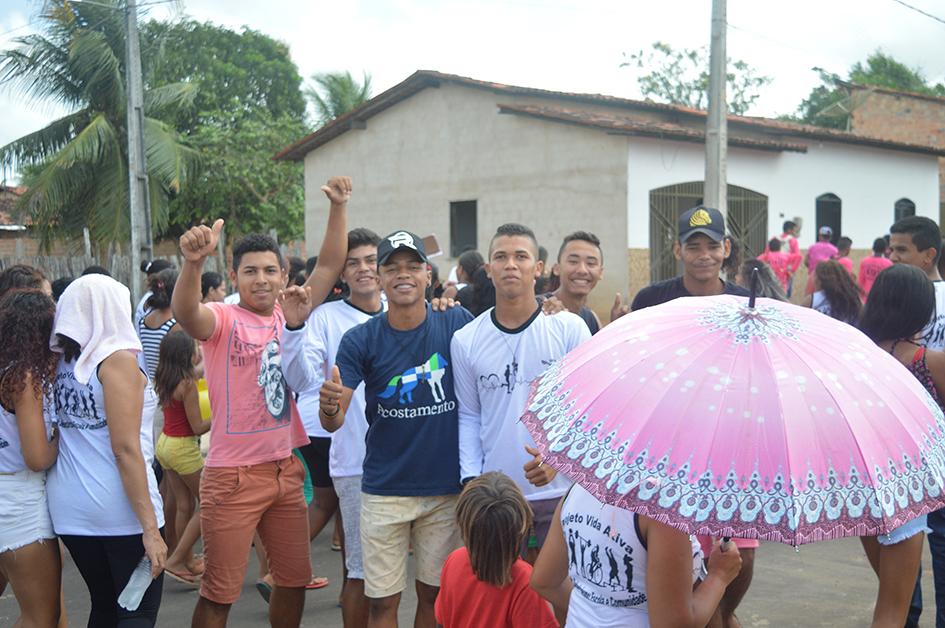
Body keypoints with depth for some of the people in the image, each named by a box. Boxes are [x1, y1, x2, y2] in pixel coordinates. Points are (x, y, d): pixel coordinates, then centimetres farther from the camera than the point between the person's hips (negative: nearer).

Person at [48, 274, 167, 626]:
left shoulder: (61, 363, 8)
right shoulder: (118, 359, -10)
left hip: (70, 508, 7)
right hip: (122, 509, -7)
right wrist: (150, 527, -16)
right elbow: (125, 448, -16)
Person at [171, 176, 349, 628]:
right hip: (233, 475, -5)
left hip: (286, 469, 6)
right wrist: (193, 262, -49)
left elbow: (329, 265, 6)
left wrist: (338, 208, -4)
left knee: (293, 581, 17)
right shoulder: (223, 320, -8)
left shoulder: (291, 318, 6)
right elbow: (185, 312, -30)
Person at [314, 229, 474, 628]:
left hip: (447, 487, 1)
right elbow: (332, 423, -11)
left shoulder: (458, 324, -5)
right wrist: (330, 405, -34)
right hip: (385, 490, -1)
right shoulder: (361, 340, -7)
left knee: (433, 593, 14)